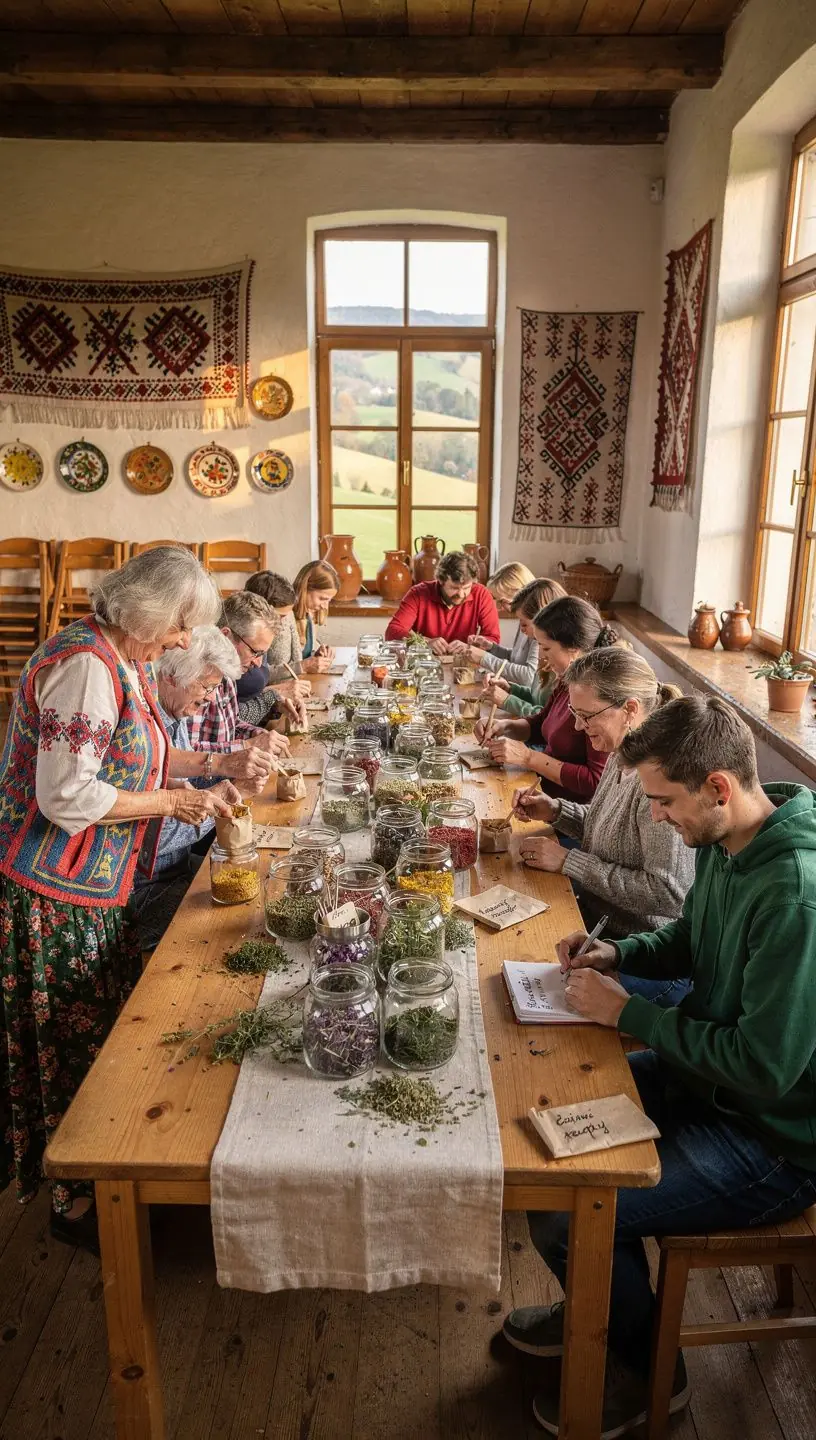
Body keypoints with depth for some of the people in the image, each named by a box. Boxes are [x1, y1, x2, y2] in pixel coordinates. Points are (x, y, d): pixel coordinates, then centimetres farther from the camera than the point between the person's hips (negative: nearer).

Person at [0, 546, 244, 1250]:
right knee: (72, 1042, 5)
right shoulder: (85, 664, -22)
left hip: (94, 884, 9)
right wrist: (172, 802, -17)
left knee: (101, 1032, 18)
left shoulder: (127, 661, 8)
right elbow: (67, 795, -25)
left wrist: (208, 762, 7)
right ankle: (73, 1199, 25)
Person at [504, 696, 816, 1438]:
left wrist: (627, 1012, -21)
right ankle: (600, 1307, 33)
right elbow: (691, 938, 16)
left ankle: (647, 1370, 18)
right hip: (709, 1076, 9)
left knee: (562, 1215, -15)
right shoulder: (726, 843, -4)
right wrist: (620, 952, -3)